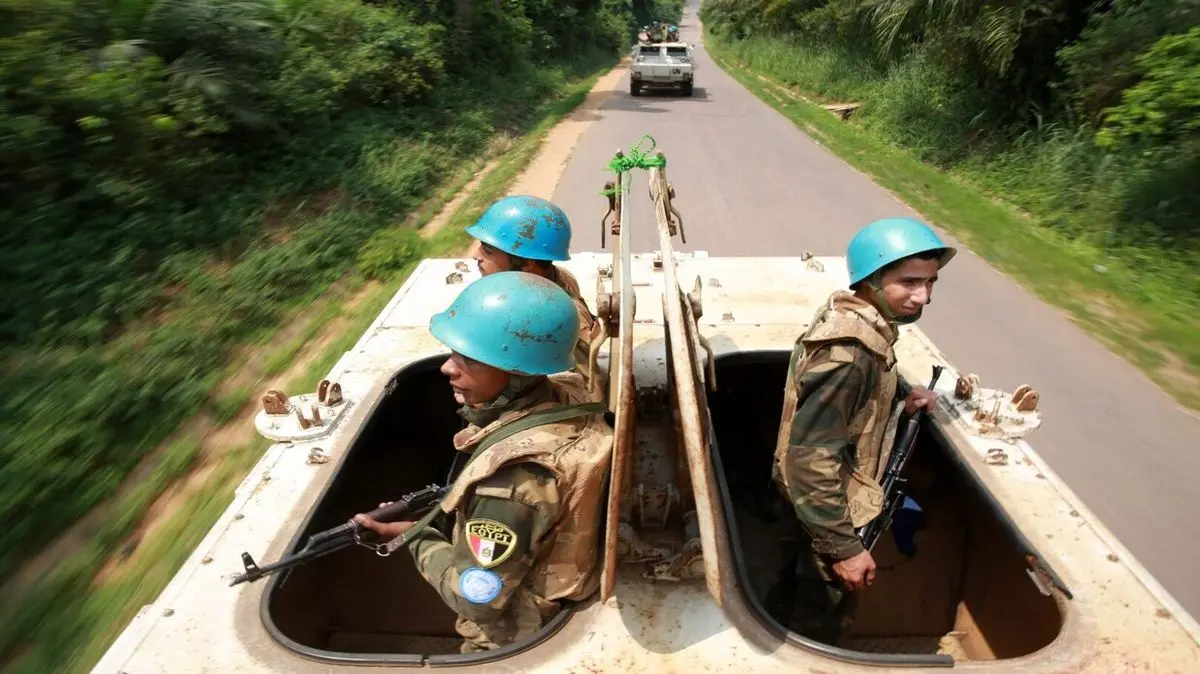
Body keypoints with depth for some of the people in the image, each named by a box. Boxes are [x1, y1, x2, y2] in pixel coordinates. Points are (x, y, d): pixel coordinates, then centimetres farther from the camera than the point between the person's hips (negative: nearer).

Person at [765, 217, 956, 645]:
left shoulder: (850, 317, -3)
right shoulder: (851, 352, -32)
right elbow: (810, 457, -33)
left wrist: (898, 405, -2)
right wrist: (844, 547, -25)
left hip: (815, 500, 9)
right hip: (831, 510, -9)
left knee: (798, 587, 31)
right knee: (820, 623, 16)